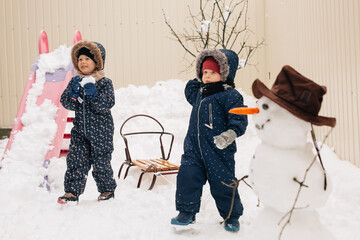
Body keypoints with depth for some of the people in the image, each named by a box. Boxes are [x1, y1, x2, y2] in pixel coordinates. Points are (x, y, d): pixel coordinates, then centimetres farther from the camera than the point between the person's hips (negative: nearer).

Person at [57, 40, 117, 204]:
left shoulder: (105, 83, -7)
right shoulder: (75, 81, 6)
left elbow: (106, 105, -17)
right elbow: (67, 103, -1)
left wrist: (93, 93, -27)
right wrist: (74, 93, -19)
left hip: (100, 131, -4)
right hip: (80, 130, 4)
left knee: (101, 162, 5)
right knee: (75, 160, 1)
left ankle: (107, 190, 24)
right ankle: (72, 192, 11)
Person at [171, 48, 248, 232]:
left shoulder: (230, 95, -9)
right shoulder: (199, 92, 14)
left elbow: (239, 119, -15)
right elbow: (189, 90, 38)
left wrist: (229, 134, -30)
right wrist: (198, 81, 21)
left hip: (218, 150, -5)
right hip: (194, 148, 6)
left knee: (223, 184, 4)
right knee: (187, 176, -3)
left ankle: (231, 216, 26)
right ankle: (187, 212, 15)